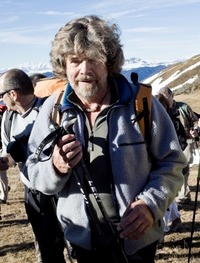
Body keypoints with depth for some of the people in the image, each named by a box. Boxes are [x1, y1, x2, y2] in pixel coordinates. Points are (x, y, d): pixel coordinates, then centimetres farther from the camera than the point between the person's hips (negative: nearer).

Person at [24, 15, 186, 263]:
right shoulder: (53, 109, -7)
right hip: (83, 238, 2)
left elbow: (172, 162, -5)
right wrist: (56, 168, -25)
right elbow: (34, 174, -3)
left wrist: (151, 203, -20)